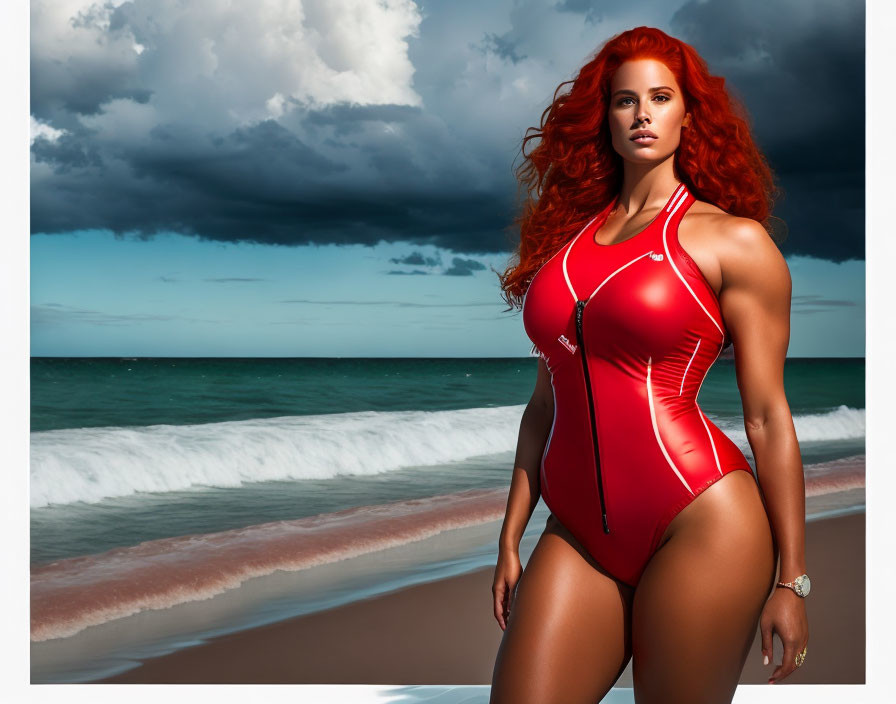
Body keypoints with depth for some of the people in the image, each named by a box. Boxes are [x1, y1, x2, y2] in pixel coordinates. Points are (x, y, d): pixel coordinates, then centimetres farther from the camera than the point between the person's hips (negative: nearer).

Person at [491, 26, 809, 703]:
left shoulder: (734, 240, 0)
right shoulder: (568, 234, 14)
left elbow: (768, 417, -3)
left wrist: (791, 578, -4)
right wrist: (511, 538, 12)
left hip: (700, 520, -4)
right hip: (579, 532, 5)